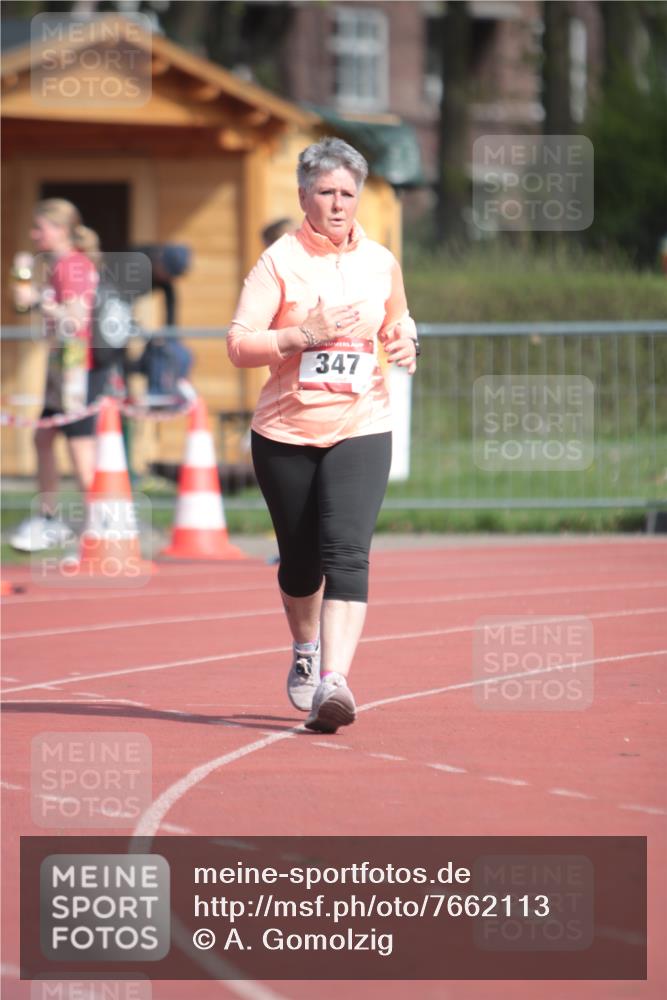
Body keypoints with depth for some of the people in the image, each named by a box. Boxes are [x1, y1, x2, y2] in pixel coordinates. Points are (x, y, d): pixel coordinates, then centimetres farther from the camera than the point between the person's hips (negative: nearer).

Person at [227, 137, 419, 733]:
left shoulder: (381, 262, 8)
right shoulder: (279, 261, -3)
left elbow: (397, 320, 26)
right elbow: (239, 345, -9)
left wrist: (405, 342, 3)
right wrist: (305, 334, -20)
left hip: (361, 430, 1)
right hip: (286, 432, -1)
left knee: (346, 554, -18)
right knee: (300, 563, 11)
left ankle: (333, 682, -26)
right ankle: (306, 650, 43)